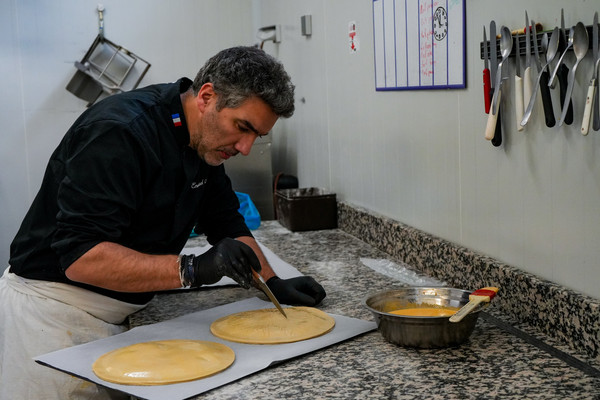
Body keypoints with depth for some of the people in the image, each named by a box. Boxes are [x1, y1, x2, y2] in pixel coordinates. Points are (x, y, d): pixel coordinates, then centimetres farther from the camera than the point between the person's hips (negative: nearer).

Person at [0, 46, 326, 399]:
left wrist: (273, 283, 0)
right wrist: (194, 269, -35)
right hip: (54, 309, -7)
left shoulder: (205, 141, 1)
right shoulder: (121, 132, -25)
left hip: (121, 313, 8)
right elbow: (81, 257, -30)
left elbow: (225, 222, 13)